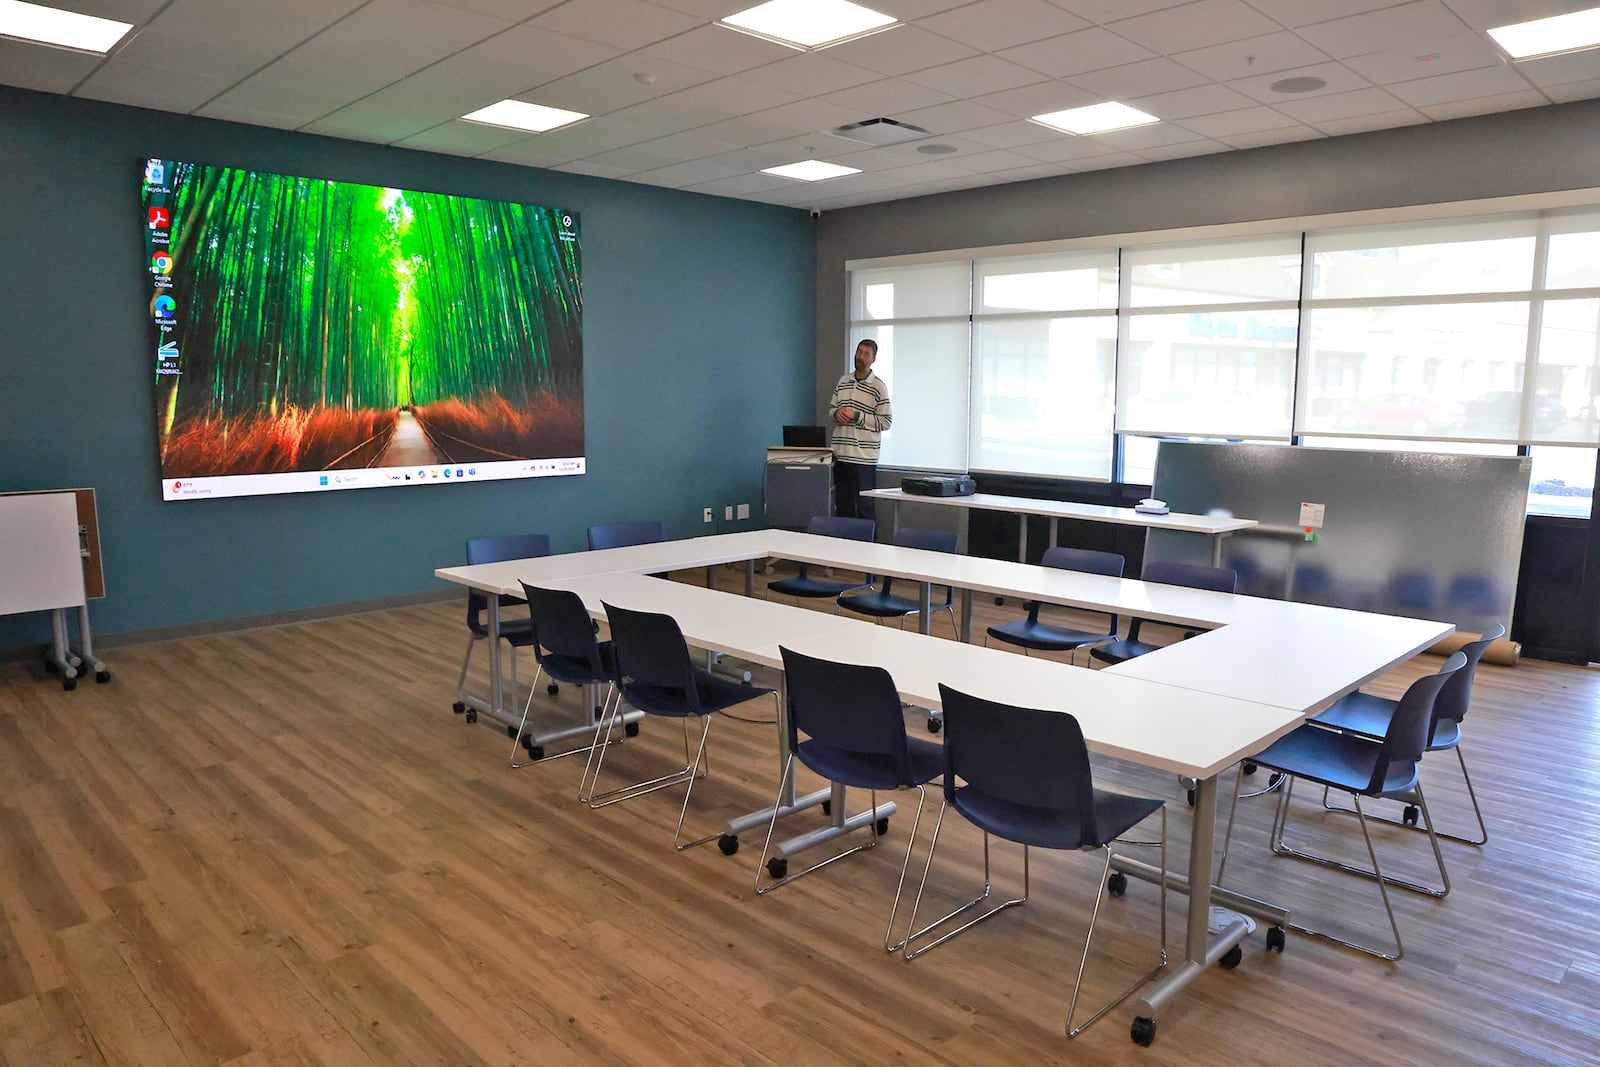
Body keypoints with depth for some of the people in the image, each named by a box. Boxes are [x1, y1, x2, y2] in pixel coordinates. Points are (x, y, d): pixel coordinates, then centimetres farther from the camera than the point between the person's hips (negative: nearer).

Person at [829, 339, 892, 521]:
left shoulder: (878, 386, -3)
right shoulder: (843, 381, 13)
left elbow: (886, 421, -7)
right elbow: (830, 410, 20)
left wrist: (856, 416, -14)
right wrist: (837, 413, -4)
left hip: (863, 457, -5)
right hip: (840, 454, 5)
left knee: (865, 508, -2)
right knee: (842, 507, 11)